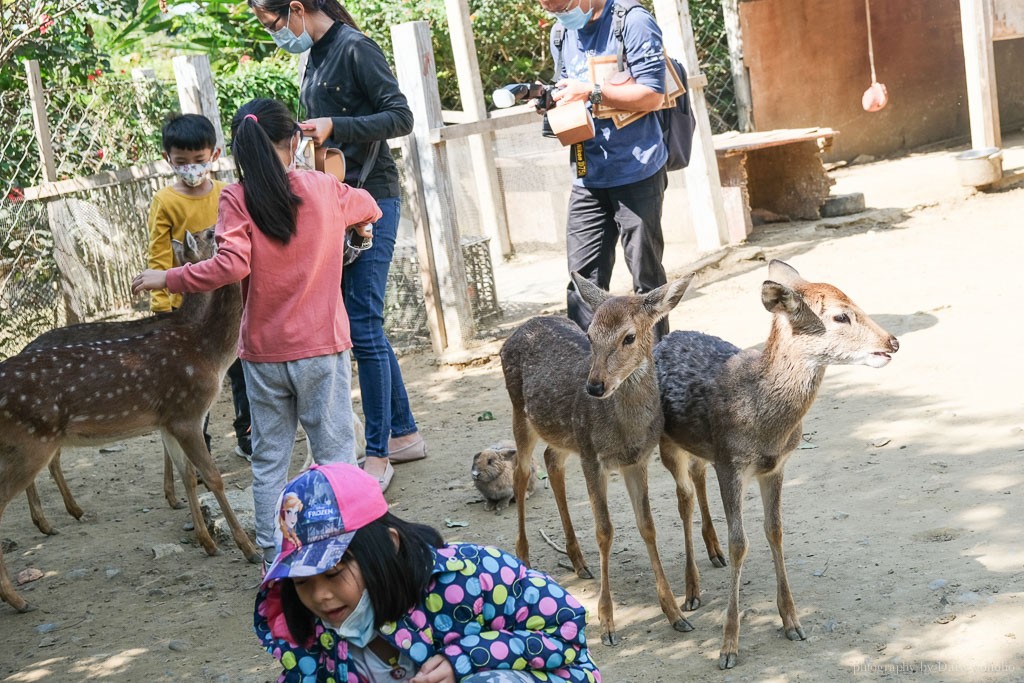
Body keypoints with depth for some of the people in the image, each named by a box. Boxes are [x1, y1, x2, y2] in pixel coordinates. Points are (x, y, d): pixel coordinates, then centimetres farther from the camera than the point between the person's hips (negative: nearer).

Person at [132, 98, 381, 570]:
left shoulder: (236, 199, -8)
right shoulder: (325, 190, -1)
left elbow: (231, 266, -20)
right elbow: (369, 209, 19)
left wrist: (166, 279, -10)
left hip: (263, 353, 0)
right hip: (322, 348, 0)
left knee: (269, 460, 10)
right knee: (334, 452, 7)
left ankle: (274, 557, 14)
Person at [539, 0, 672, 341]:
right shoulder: (561, 33, 11)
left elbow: (652, 94, -14)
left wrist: (591, 92, -19)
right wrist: (549, 97, -2)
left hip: (637, 170, -6)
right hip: (589, 173, 6)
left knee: (646, 275, 2)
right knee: (583, 278, 0)